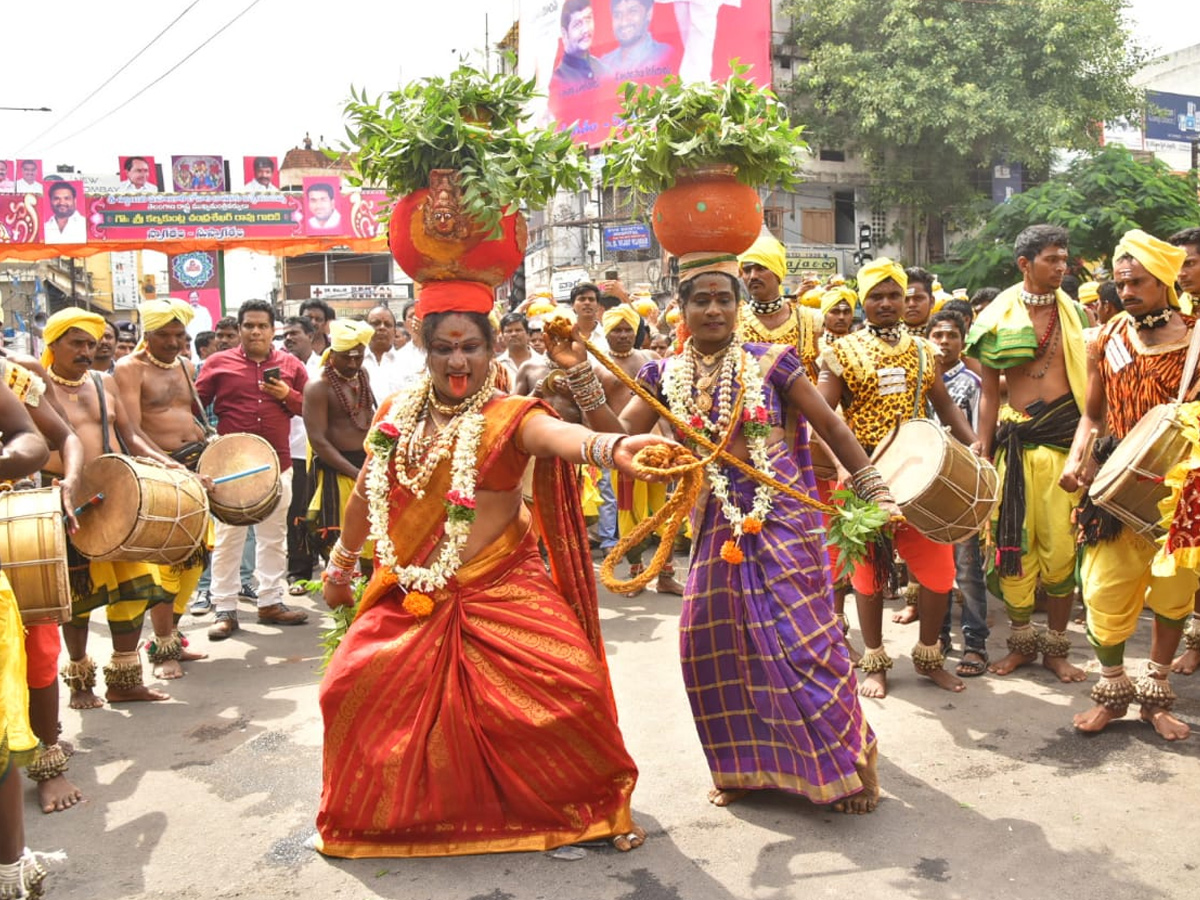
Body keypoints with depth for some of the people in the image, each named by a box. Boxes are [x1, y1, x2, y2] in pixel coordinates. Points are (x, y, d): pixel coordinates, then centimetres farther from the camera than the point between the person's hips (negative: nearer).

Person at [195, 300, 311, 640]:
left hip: (278, 465, 3)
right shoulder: (218, 363, 2)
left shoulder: (290, 365, 8)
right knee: (228, 538, 1)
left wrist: (288, 395, -9)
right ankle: (225, 610, 8)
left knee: (274, 536, 10)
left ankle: (271, 602, 22)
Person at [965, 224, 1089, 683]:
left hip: (1064, 437, 0)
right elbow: (989, 391, 6)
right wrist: (980, 455, 2)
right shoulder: (999, 317, 4)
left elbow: (1089, 384, 7)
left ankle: (1056, 646, 16)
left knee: (1061, 546, 1)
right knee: (1014, 543, 3)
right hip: (1015, 439, 0)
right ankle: (1021, 642, 20)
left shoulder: (1074, 314, 7)